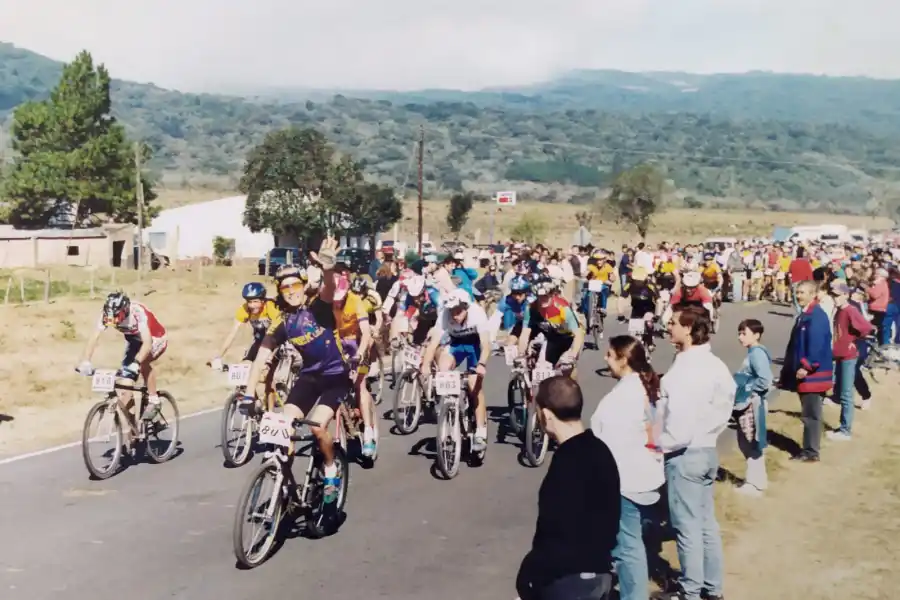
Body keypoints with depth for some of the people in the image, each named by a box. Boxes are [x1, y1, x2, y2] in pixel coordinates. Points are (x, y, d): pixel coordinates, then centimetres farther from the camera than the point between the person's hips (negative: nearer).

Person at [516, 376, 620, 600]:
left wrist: (527, 578, -13)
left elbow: (555, 534, -24)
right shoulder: (600, 451, 6)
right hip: (599, 571, 9)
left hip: (570, 577, -9)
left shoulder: (568, 463, -23)